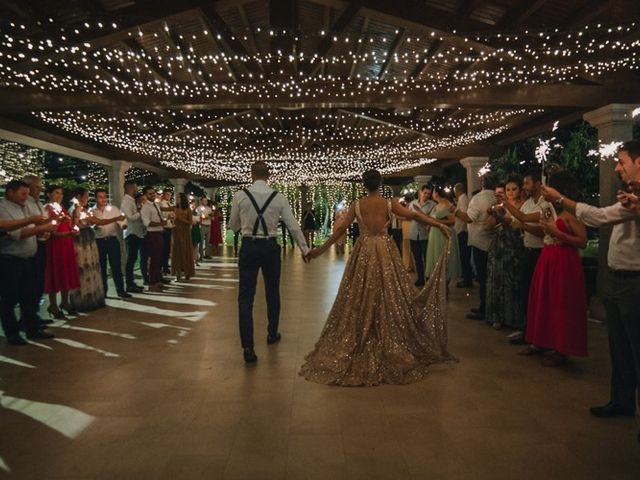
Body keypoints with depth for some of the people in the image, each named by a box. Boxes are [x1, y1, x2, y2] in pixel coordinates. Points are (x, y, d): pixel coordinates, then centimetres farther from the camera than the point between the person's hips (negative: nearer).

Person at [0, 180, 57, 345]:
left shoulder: (23, 207, 12)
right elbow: (16, 233, -21)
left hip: (26, 259, 8)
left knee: (29, 296, 12)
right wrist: (41, 228, -23)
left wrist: (45, 228, 0)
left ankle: (33, 329, 20)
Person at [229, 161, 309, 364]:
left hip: (249, 247, -1)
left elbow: (233, 226, 7)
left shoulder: (240, 195, -4)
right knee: (272, 292, 19)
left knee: (246, 296, 2)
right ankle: (272, 334, 37)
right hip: (270, 247, 1)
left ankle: (248, 347, -4)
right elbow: (294, 226, -2)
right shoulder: (279, 197, -3)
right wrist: (305, 249, 9)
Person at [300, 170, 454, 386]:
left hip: (363, 252, 1)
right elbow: (414, 215, -10)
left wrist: (321, 249, 5)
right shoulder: (389, 204, -4)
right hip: (385, 252, 0)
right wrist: (439, 225, -4)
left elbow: (341, 228, -2)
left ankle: (359, 348, 15)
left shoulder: (356, 205, -2)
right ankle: (392, 347, 16)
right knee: (389, 298, 8)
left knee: (360, 299, 8)